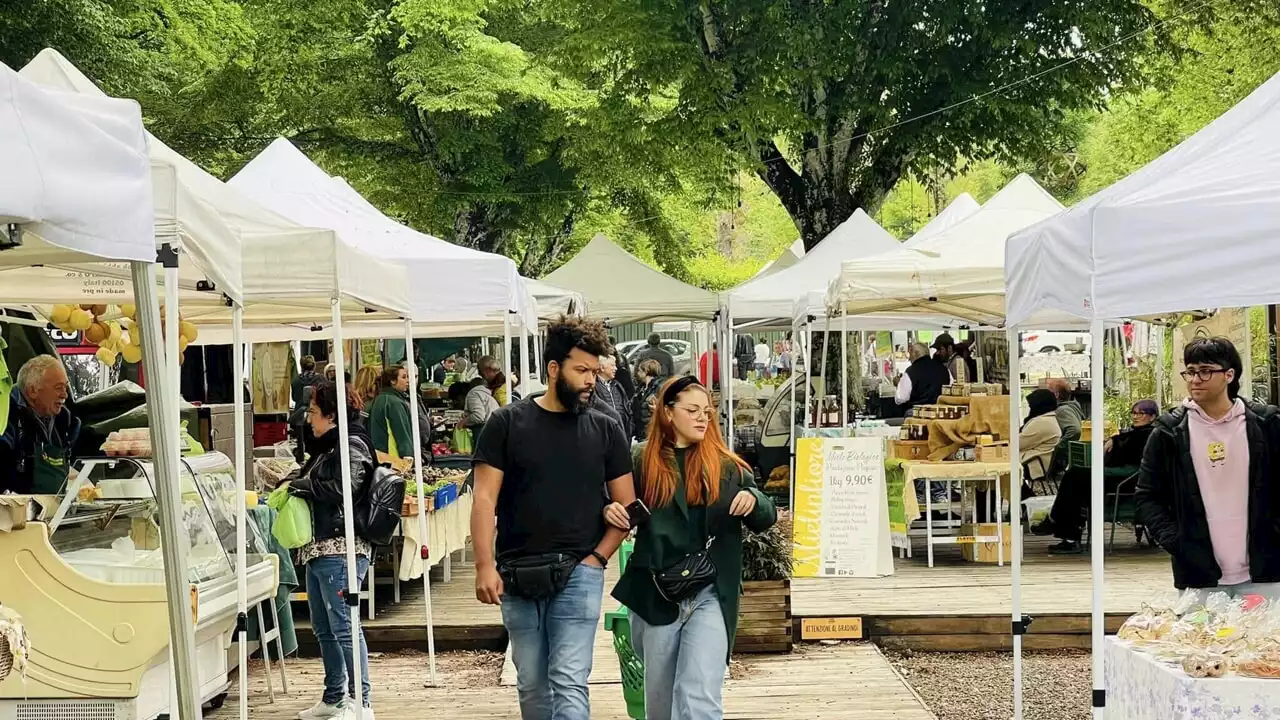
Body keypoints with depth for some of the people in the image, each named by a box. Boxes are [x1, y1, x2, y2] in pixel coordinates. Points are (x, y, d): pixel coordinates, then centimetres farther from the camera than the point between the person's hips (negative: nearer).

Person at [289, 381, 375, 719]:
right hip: (319, 549, 10)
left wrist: (305, 484, -11)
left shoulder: (351, 447, -9)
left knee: (343, 626, -11)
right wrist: (295, 485, 10)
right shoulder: (326, 447, 21)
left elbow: (343, 488, -21)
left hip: (340, 549, -10)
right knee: (324, 628, 15)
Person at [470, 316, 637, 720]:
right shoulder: (507, 423, 1)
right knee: (531, 685, 11)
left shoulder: (606, 431, 5)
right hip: (517, 576, 1)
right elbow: (485, 499, -2)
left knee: (569, 683, -9)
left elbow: (626, 505, 7)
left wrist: (597, 558, -6)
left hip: (579, 575, -1)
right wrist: (485, 566, -10)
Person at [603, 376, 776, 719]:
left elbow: (766, 520, 6)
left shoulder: (726, 466, 4)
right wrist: (610, 511, -9)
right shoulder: (642, 462, 3)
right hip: (656, 595, 1)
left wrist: (753, 498, -16)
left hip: (711, 594, -1)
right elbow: (625, 516, 15)